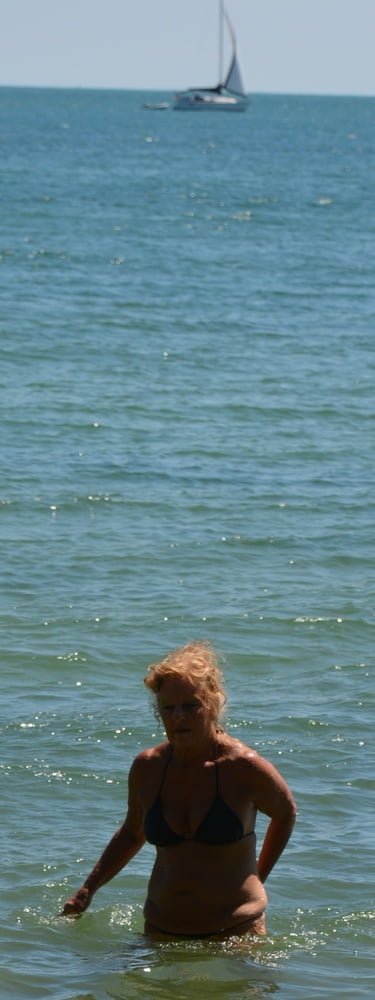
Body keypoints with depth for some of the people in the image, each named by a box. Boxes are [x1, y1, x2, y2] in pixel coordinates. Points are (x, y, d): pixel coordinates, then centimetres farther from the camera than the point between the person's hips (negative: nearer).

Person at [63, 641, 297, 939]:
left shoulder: (243, 766, -12)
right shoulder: (147, 767, 0)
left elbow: (286, 813, 8)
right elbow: (132, 834, 18)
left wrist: (257, 878, 8)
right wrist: (88, 890, 10)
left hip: (234, 930, -4)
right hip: (161, 931, 4)